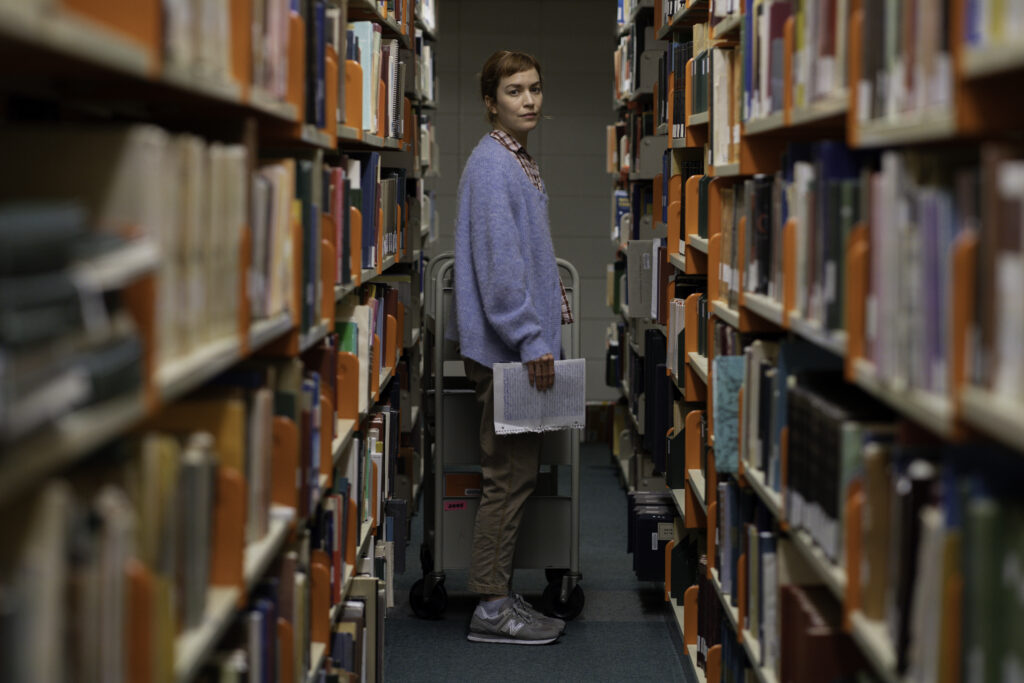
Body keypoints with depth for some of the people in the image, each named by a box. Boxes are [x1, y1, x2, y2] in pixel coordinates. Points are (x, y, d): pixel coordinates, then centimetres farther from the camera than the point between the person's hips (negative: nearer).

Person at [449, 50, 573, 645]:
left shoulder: (521, 164, 18)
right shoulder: (492, 165, -14)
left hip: (522, 346, 10)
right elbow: (498, 262, -21)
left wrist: (548, 321, 21)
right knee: (510, 476, -6)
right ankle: (492, 608, 0)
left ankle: (500, 596, 19)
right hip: (508, 346, -10)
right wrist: (531, 341, -22)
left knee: (519, 474, 12)